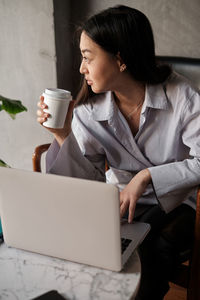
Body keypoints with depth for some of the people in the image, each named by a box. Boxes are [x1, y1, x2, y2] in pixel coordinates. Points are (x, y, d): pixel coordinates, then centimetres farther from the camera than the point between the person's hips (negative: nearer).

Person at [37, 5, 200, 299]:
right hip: (117, 197, 3)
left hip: (170, 202, -2)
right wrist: (64, 137, -21)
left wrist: (147, 176, -26)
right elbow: (90, 179, -7)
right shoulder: (89, 109, -8)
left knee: (153, 252, -31)